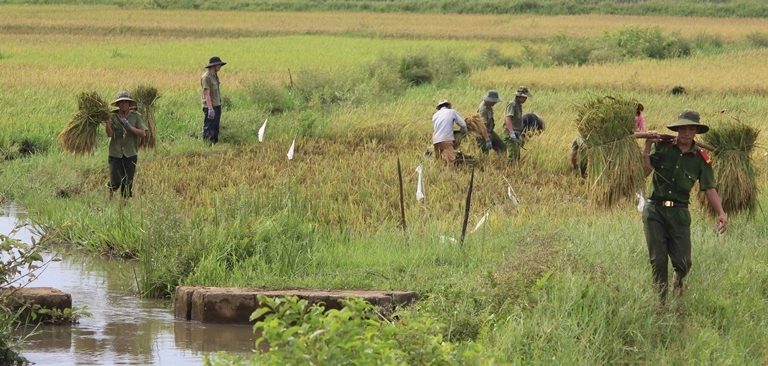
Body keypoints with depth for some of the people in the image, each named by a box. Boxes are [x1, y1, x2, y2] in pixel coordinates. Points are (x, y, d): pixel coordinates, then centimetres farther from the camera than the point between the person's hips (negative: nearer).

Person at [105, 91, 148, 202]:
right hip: (115, 154, -1)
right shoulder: (113, 116, -1)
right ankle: (110, 194, 26)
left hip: (130, 154, 1)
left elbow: (143, 133, -6)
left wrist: (130, 127, -19)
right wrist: (106, 121, -23)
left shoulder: (135, 116, 1)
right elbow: (109, 134, -10)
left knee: (128, 182, 1)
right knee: (116, 182, -5)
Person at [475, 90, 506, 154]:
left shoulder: (488, 105, 2)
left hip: (490, 132, 10)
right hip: (483, 134, -10)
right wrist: (487, 140, -38)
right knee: (485, 153, -7)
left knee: (502, 147, 8)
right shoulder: (483, 109, -28)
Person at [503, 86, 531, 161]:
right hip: (511, 134, -10)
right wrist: (512, 133, -32)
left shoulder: (519, 105, 19)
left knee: (517, 158, 9)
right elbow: (508, 119, -22)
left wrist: (522, 136, 26)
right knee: (512, 157, -16)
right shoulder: (512, 104, -10)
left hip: (517, 134, 10)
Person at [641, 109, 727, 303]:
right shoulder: (662, 146, 0)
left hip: (679, 212, 1)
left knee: (683, 262, -2)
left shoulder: (701, 159, 3)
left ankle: (678, 282, 33)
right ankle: (660, 300, 11)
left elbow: (709, 188, 1)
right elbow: (645, 171, -7)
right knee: (657, 260, -1)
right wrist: (647, 147, -17)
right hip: (655, 209, -1)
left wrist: (721, 213, -11)